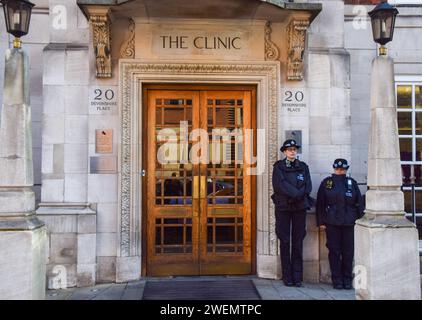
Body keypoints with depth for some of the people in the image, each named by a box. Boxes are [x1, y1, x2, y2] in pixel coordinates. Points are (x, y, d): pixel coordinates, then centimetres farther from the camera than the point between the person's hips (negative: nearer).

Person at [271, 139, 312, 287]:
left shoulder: (303, 167, 11)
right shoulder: (278, 166, 4)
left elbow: (308, 187, 2)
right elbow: (279, 185, -10)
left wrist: (296, 196, -13)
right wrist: (296, 193, -13)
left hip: (300, 208, 2)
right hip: (283, 207, -2)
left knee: (298, 242, 1)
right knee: (285, 242, 1)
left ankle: (298, 277, 6)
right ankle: (287, 277, 7)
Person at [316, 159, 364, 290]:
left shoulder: (352, 183, 9)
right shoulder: (326, 183, 5)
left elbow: (359, 203, 10)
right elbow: (320, 204, 4)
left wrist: (359, 219, 2)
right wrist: (321, 221, -1)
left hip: (349, 223, 1)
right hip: (332, 223, -1)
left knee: (348, 251, 4)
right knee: (334, 251, 2)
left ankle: (347, 279, 16)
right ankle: (337, 280, 11)